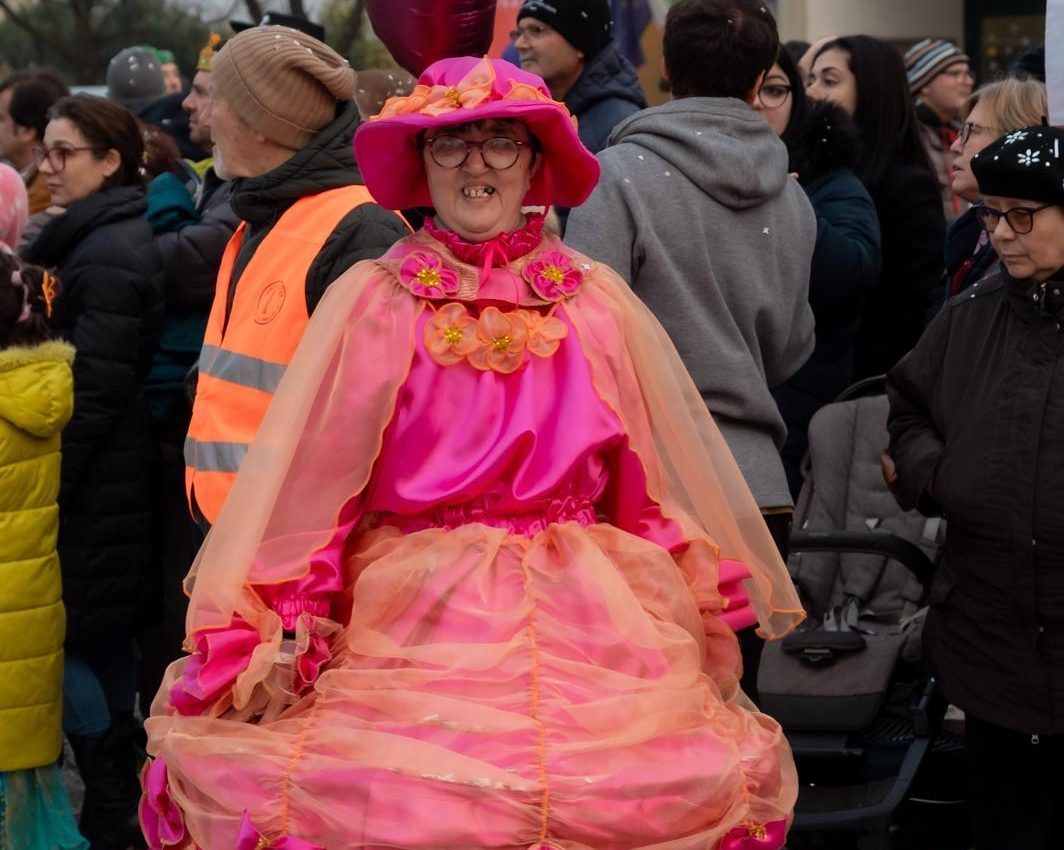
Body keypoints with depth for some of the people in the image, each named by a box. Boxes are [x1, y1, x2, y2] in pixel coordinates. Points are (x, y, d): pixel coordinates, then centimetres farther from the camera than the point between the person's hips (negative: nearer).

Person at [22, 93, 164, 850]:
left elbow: (94, 392, -21)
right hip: (109, 481, 10)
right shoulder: (118, 238, 13)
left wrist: (43, 491, -18)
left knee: (69, 642, -4)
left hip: (94, 485, -10)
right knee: (105, 642, 15)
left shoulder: (106, 255, -18)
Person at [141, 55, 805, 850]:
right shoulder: (372, 303, 4)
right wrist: (260, 642, -5)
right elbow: (299, 477, 1)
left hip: (582, 627, 2)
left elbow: (656, 483, 15)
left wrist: (698, 634, 14)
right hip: (410, 627, -2)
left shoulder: (598, 302, 10)